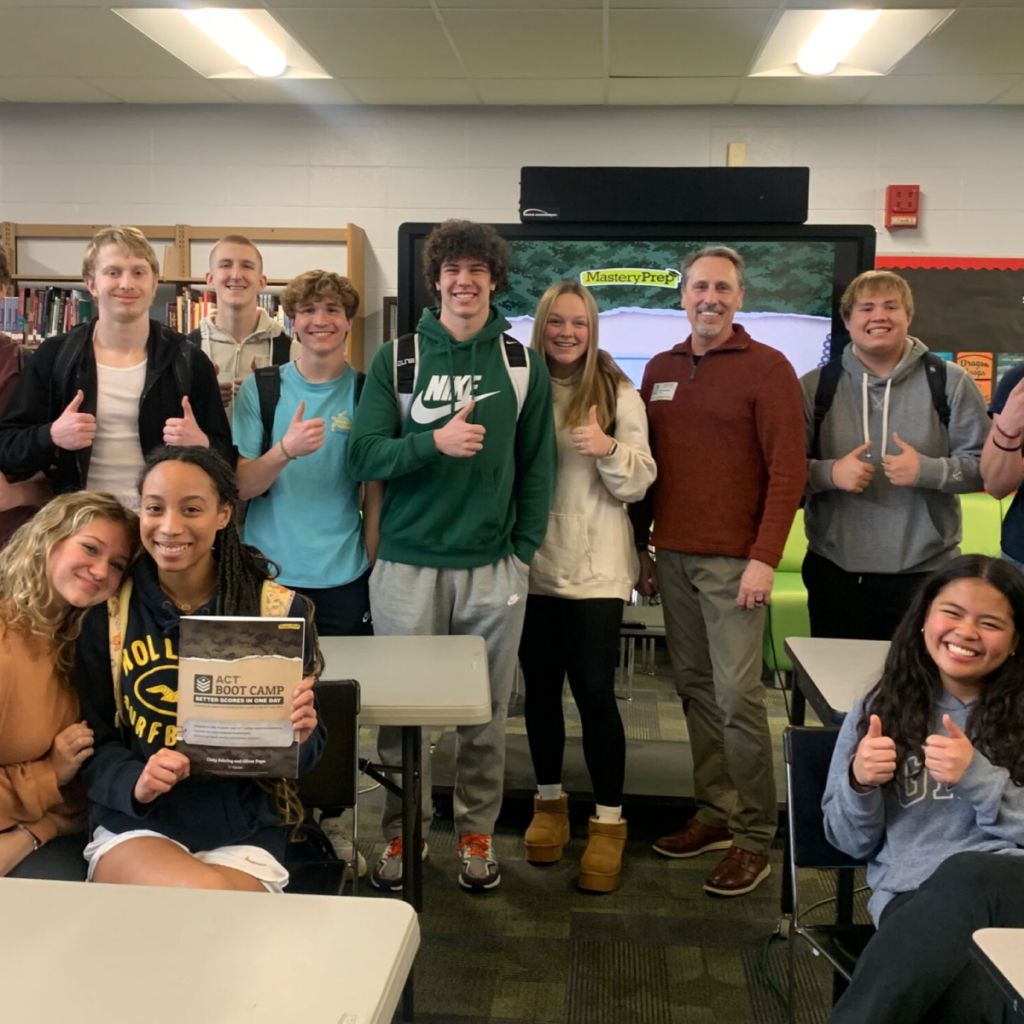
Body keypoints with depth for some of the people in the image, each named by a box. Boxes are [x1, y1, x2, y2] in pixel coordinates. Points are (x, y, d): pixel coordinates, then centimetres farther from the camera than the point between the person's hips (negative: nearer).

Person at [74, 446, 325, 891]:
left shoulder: (281, 610, -1)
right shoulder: (106, 613, 1)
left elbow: (305, 750, 4)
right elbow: (92, 740, 4)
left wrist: (299, 736, -20)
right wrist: (134, 782, -17)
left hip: (242, 834, 0)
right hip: (134, 826, 0)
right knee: (202, 893, -29)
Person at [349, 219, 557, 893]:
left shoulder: (523, 364, 7)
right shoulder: (397, 360, 5)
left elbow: (538, 467, 8)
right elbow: (365, 455, -2)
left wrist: (525, 550, 0)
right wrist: (434, 441, -19)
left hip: (494, 567, 1)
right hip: (408, 564, 0)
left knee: (485, 714, 9)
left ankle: (478, 833, 24)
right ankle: (403, 832, 22)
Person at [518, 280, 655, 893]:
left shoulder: (619, 394, 1)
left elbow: (639, 484, -3)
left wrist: (609, 449, -22)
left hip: (596, 568, -2)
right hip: (532, 563, 3)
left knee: (595, 691, -4)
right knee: (541, 686, 12)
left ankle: (609, 824, 9)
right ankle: (550, 802, 30)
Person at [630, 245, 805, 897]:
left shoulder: (768, 369, -3)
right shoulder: (661, 371, 14)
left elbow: (788, 470, -8)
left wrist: (764, 558, -15)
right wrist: (641, 547, 15)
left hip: (733, 561, -5)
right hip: (673, 556, 6)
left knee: (737, 695, -6)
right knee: (696, 691, 10)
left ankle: (755, 840, 5)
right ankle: (715, 815, 21)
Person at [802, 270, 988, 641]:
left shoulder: (949, 382, 2)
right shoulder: (815, 386, 4)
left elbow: (982, 464, 0)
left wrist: (927, 470, -17)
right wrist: (829, 473, -16)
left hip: (923, 572, -1)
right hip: (834, 570, 1)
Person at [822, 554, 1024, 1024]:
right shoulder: (880, 711, 14)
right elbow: (852, 843, 16)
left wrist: (978, 779, -12)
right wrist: (860, 784, -5)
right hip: (912, 897, -1)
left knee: (967, 875, -39)